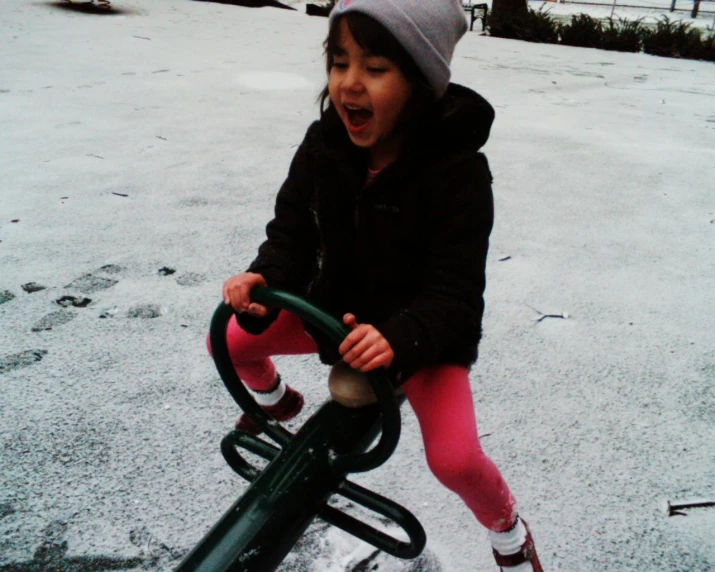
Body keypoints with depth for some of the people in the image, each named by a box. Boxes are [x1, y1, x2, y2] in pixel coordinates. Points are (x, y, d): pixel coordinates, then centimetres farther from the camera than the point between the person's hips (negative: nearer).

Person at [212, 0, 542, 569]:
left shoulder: (459, 171, -27)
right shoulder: (324, 144, -12)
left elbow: (454, 294, -28)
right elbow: (293, 232, -8)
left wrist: (398, 340, -47)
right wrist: (264, 283, -30)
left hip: (426, 332, -5)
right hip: (337, 306, 5)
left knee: (455, 458, -23)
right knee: (228, 342, 1)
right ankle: (277, 400, 39)